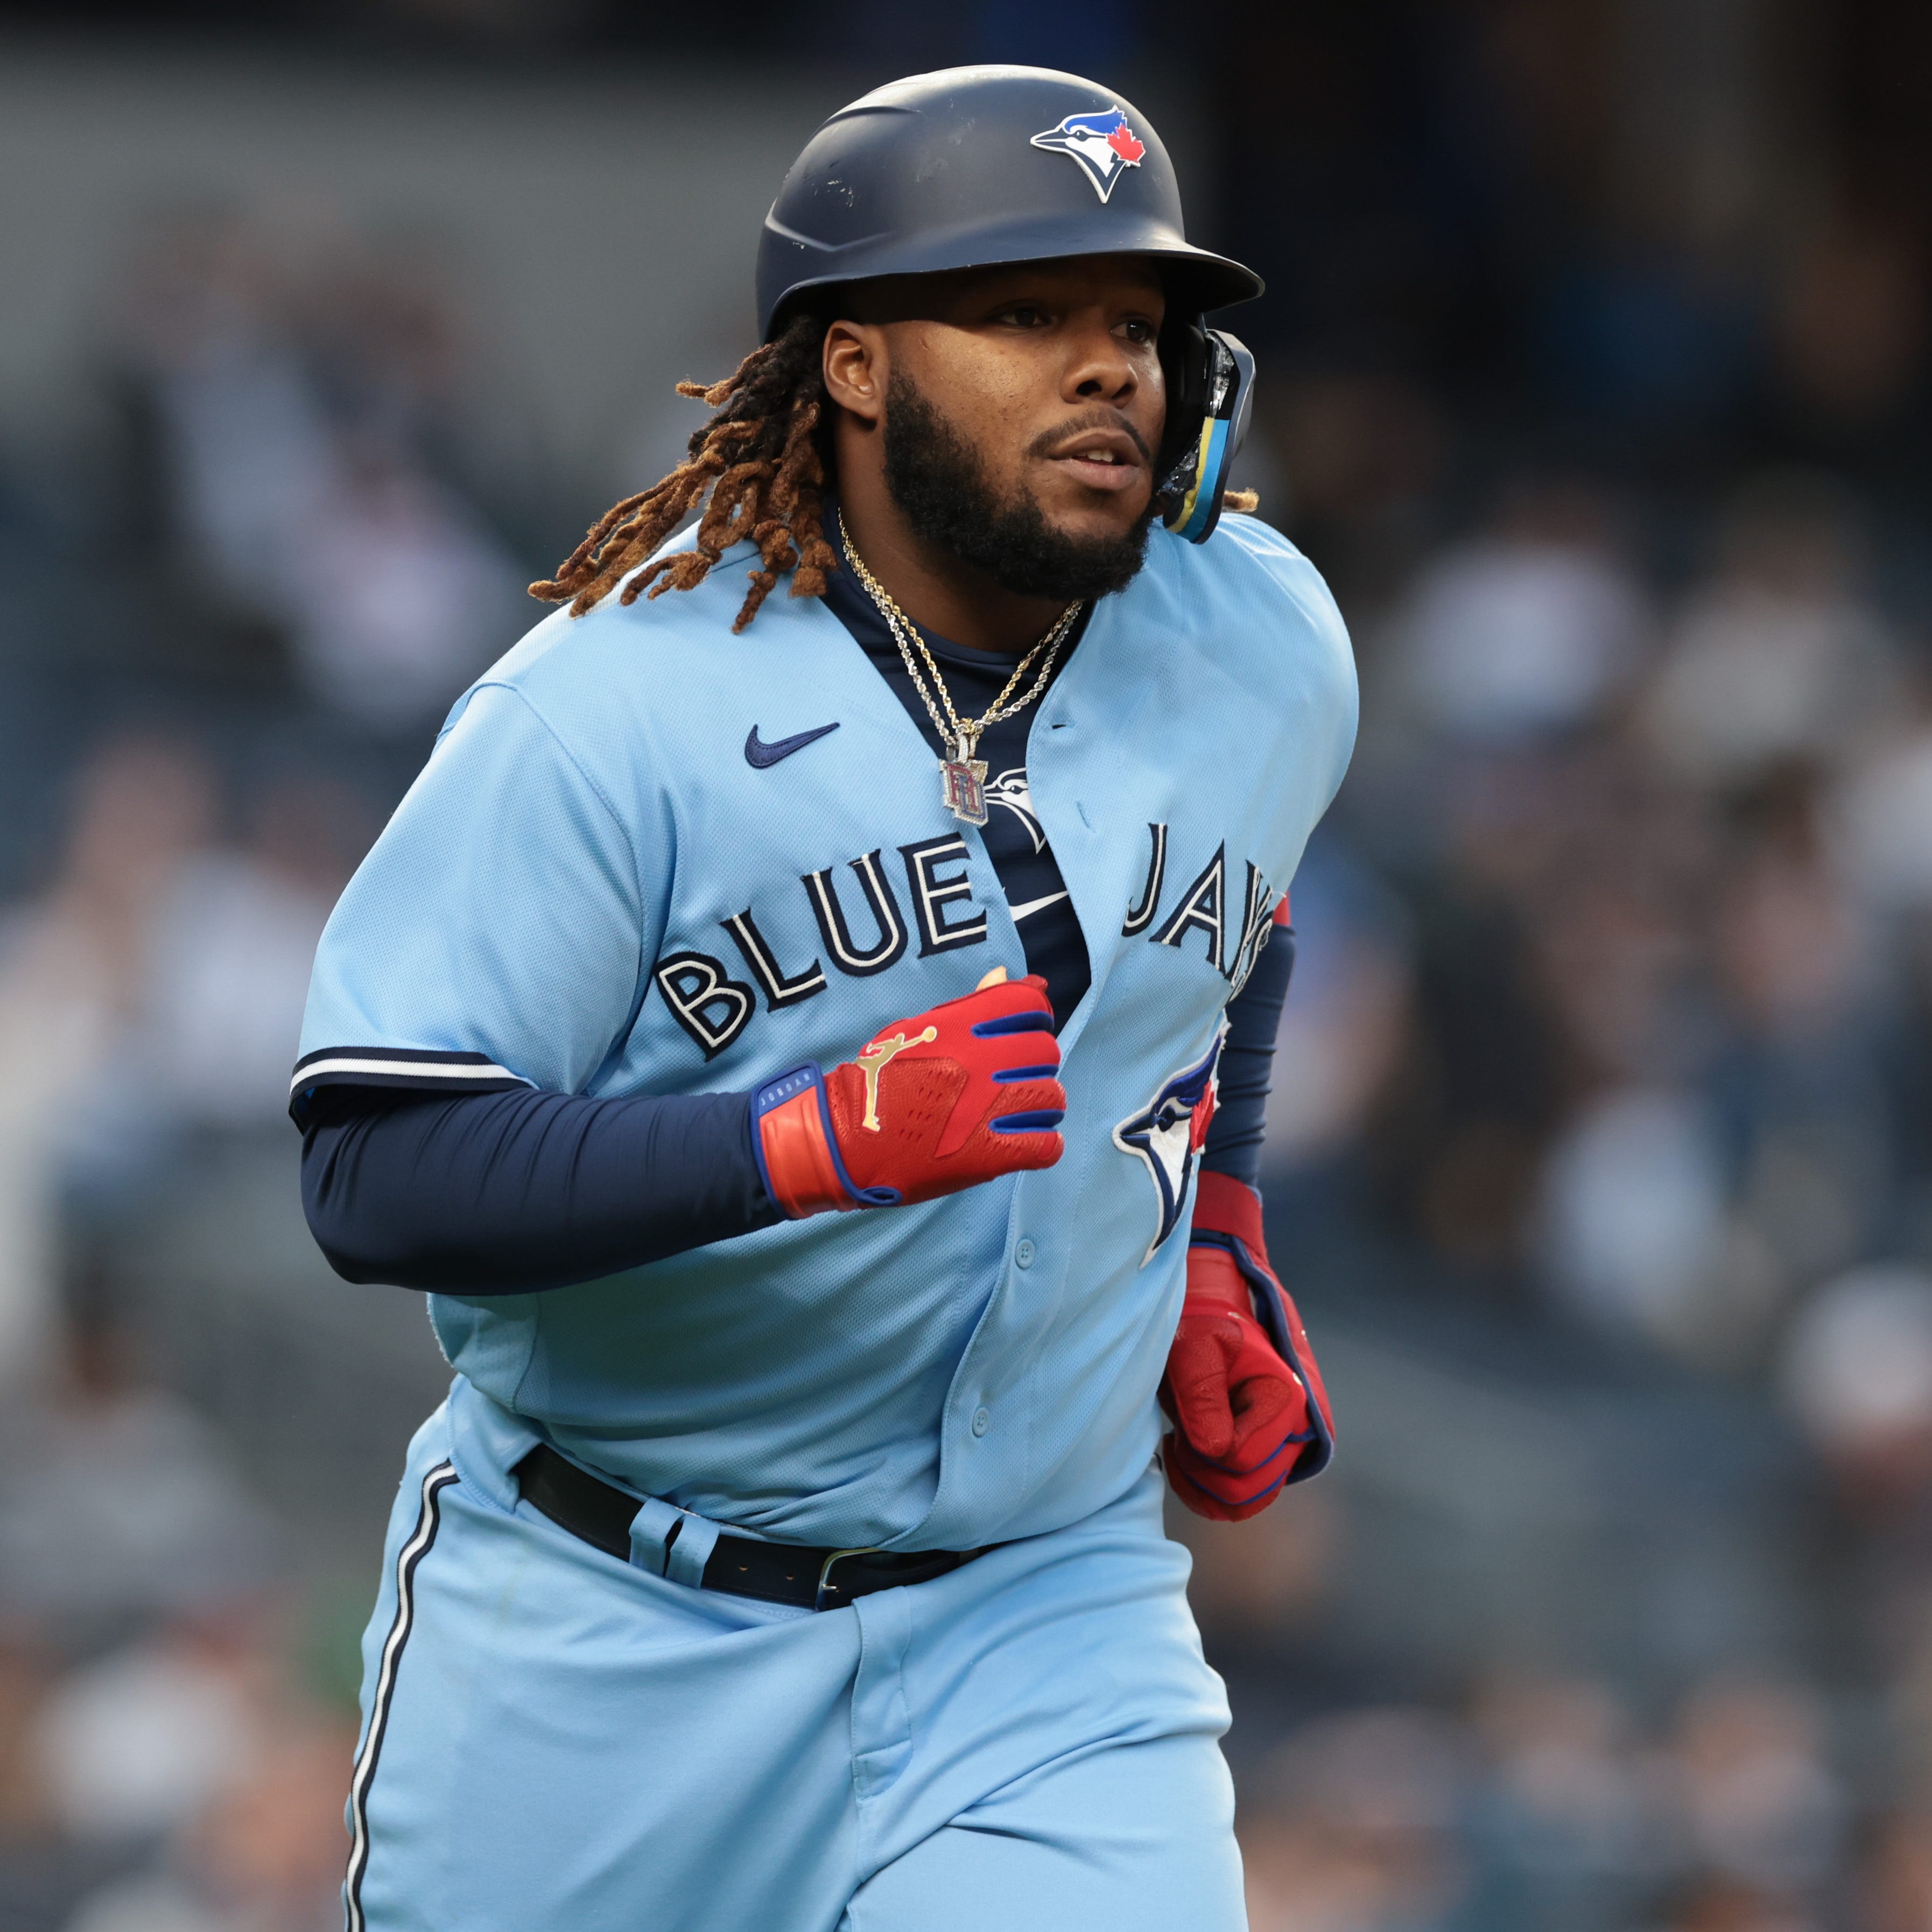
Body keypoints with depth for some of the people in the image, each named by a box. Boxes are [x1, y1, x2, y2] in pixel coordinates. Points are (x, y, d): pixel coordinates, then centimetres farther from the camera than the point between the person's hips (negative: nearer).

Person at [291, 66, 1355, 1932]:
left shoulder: (1266, 650, 0)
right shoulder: (609, 708, -16)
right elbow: (376, 1179, -22)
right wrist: (828, 1136, -31)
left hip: (1048, 1625, 2)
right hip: (607, 1635, -2)